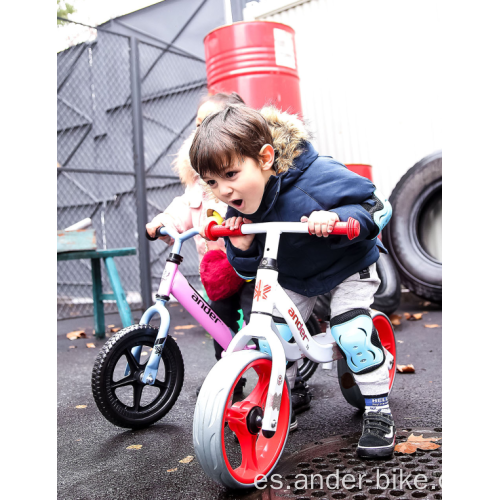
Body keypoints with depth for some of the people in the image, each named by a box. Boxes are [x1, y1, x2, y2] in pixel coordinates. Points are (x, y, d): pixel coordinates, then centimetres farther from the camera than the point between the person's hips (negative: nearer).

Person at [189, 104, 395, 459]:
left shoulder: (316, 176, -35)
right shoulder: (239, 209, -15)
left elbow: (378, 206, -28)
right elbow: (250, 269, -4)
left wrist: (336, 219, -47)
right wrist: (242, 249, -28)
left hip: (348, 266, -5)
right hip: (293, 277, 5)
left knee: (351, 333, -21)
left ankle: (379, 413, 1)